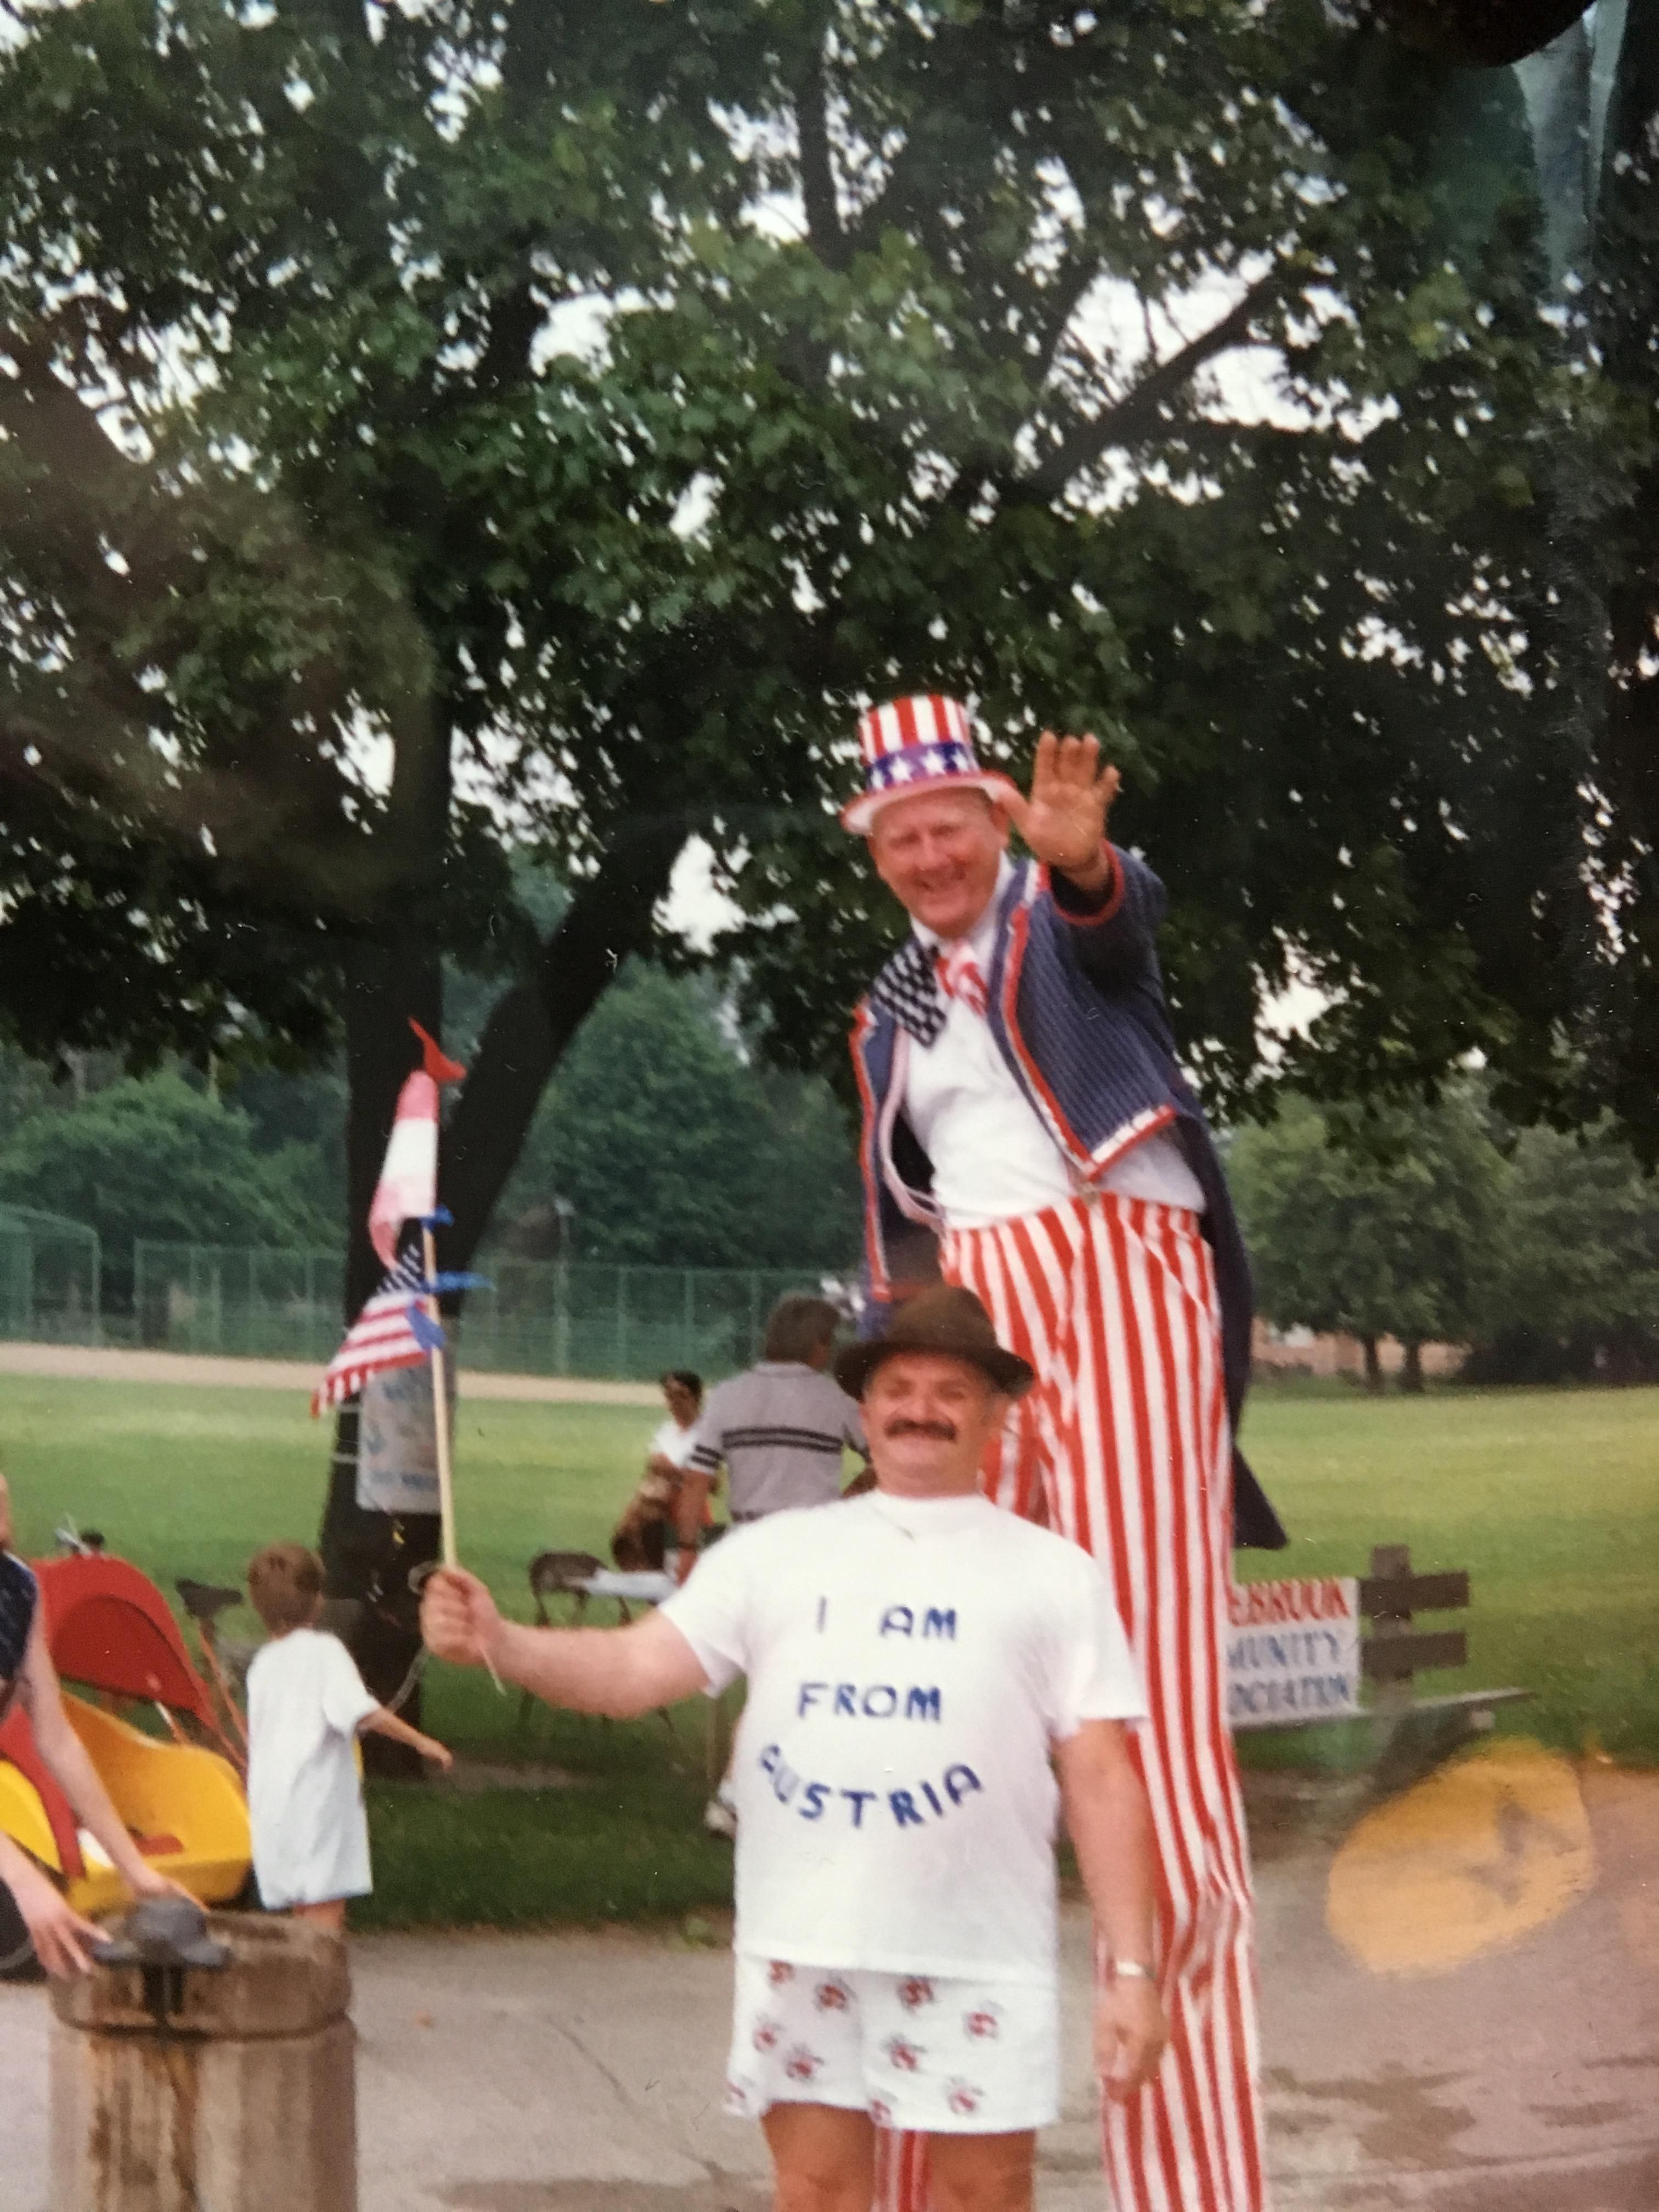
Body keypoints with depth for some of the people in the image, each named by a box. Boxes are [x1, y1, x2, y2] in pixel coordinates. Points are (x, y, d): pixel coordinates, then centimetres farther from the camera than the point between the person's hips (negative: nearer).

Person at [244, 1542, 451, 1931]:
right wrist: (419, 1741, -17)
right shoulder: (323, 1651, -7)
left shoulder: (262, 1662, 13)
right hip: (317, 1800, -7)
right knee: (327, 1912, -9)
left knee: (303, 1913, 15)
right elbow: (363, 1710, -20)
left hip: (270, 1804, 7)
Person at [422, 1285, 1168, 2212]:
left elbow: (1103, 1779, 2)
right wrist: (502, 1643, -18)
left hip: (980, 1959, -1)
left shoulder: (1054, 1573, 5)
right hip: (801, 1948, 2)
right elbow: (637, 1666, 1)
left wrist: (1131, 1969, -4)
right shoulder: (777, 1551, 9)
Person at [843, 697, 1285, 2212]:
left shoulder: (1060, 917, 6)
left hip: (1116, 1280, -5)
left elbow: (1119, 920, -20)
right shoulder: (891, 1018, 23)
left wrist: (1080, 858, -43)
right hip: (977, 1314, 6)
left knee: (1152, 1696, -11)